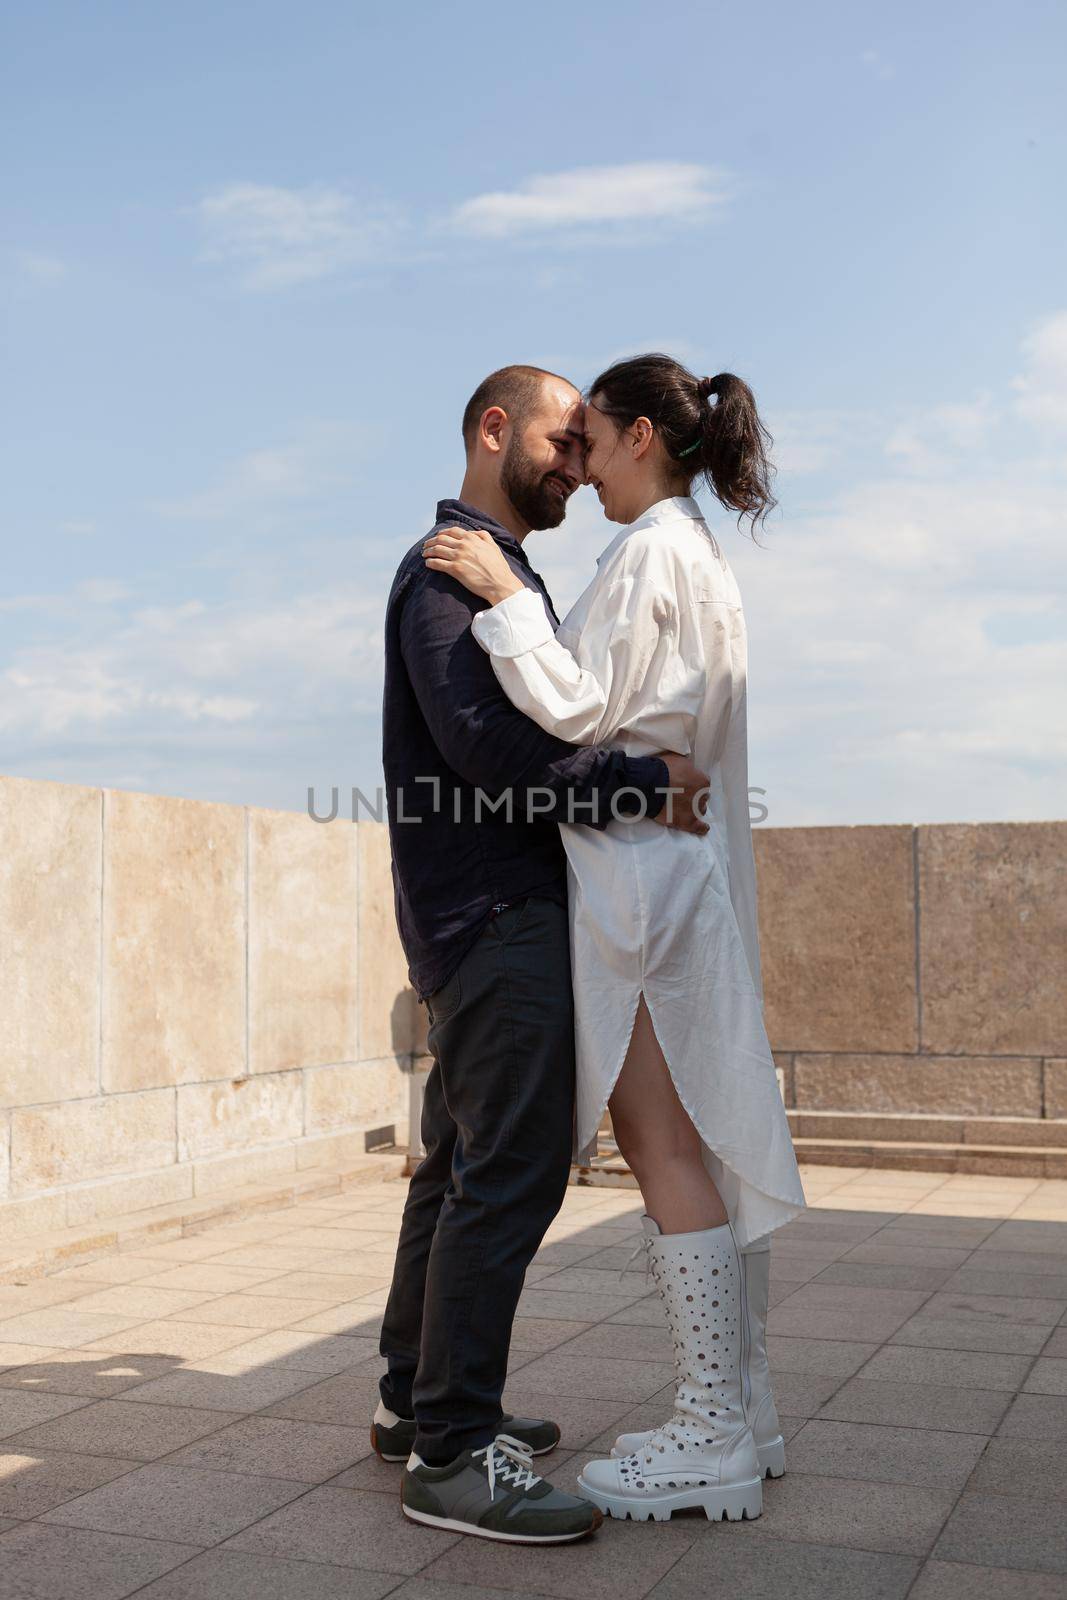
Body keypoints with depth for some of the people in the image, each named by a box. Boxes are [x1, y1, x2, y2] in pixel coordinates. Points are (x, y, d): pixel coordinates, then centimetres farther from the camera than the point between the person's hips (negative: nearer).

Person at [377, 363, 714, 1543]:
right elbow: (487, 743, -21)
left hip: (487, 911, 11)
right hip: (496, 910, -11)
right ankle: (450, 1452, -5)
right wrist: (640, 783, -20)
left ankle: (418, 1402, 24)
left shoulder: (496, 569, 25)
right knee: (511, 1168, -11)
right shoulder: (454, 563, -8)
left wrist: (645, 782, 7)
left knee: (462, 1162, 14)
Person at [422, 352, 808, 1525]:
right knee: (707, 1145, 10)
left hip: (639, 866, -10)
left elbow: (579, 712, -16)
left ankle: (711, 1440, 0)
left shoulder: (650, 552, -10)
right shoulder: (702, 558, 20)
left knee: (664, 1148, -7)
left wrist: (503, 594, -13)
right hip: (686, 878, 10)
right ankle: (742, 1414, 17)